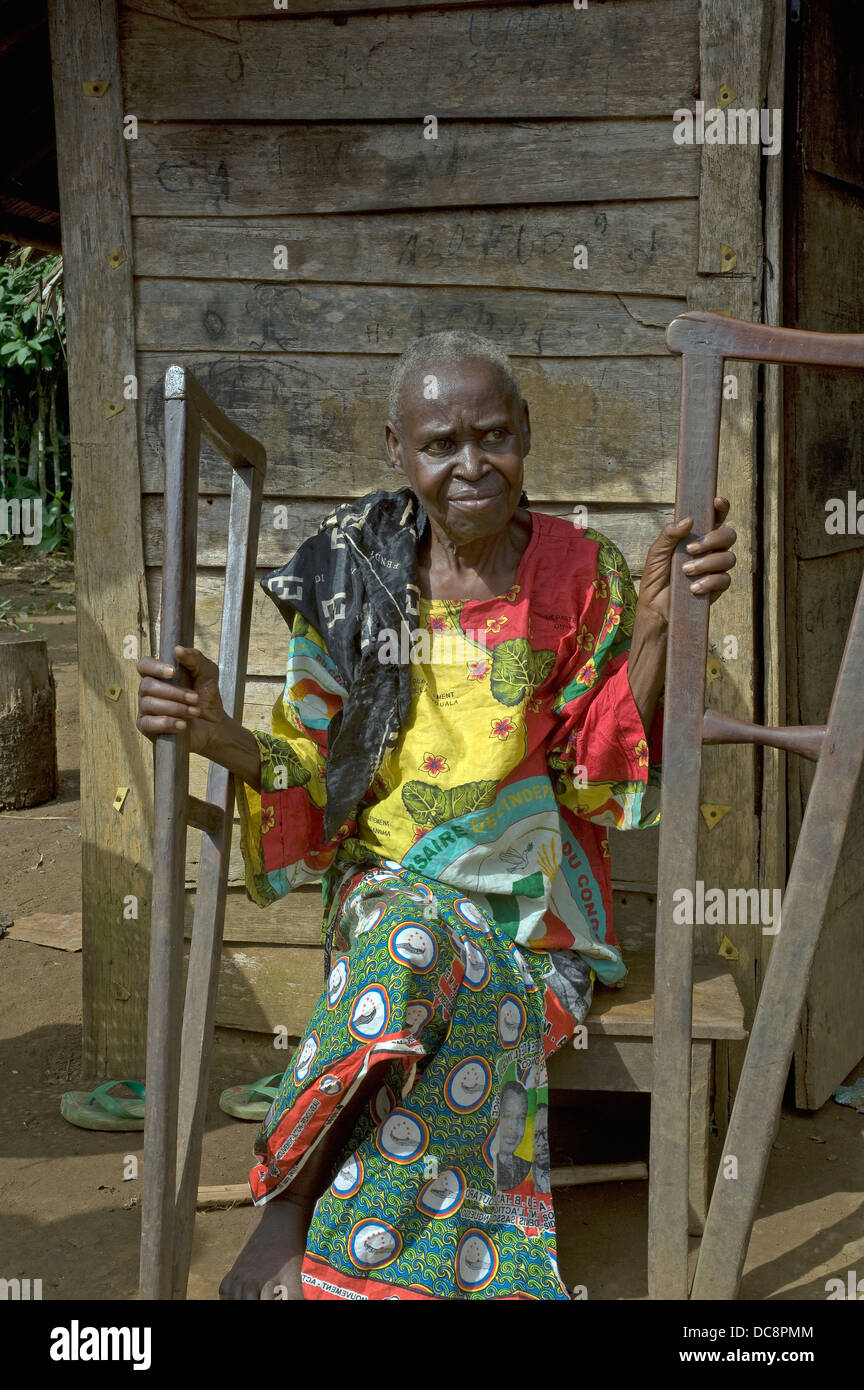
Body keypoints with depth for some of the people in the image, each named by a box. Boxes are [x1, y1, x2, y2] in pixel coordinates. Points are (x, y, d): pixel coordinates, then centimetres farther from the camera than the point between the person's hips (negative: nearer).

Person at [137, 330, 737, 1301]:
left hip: (529, 901, 0)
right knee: (420, 929, -35)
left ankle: (292, 1197, -22)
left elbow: (599, 777, -5)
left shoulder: (583, 576, 1)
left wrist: (656, 625, -18)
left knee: (417, 951, -33)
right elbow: (314, 776, 0)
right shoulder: (354, 578, 2)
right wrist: (220, 737, -21)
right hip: (389, 882, 0)